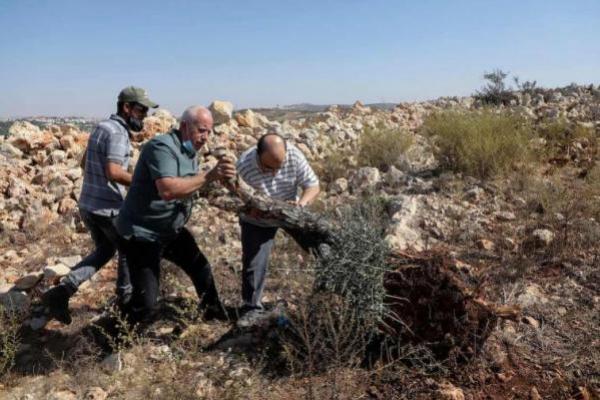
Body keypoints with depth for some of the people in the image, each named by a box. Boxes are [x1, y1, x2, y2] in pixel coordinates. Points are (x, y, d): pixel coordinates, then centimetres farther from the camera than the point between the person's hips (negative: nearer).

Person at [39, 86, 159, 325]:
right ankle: (126, 299, 31)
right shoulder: (117, 132, -18)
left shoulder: (102, 127, 12)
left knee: (104, 251, 22)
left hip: (87, 204, 8)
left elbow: (84, 163, 23)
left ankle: (63, 290, 8)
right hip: (109, 207, -8)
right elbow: (114, 172, -30)